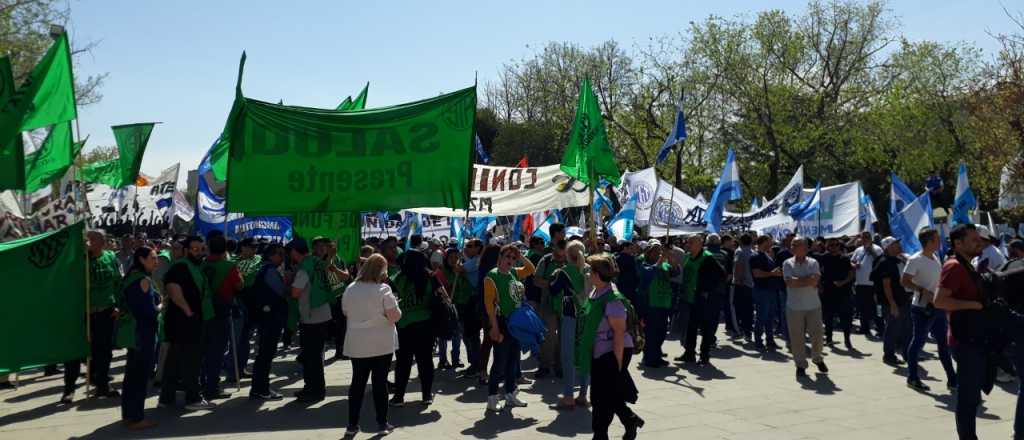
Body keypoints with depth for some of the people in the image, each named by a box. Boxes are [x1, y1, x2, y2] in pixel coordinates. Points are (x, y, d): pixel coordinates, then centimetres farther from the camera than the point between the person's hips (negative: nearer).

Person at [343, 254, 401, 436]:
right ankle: (382, 423, 12)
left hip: (357, 344, 4)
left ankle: (352, 424, 12)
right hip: (382, 344, -4)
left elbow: (346, 313, 15)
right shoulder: (383, 289, -13)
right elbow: (395, 316, -14)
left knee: (357, 383, 9)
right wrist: (395, 305, 5)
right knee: (380, 382, 4)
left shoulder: (350, 289, 2)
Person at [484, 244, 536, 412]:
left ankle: (511, 395, 25)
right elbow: (489, 303, -15)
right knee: (500, 361, -5)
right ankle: (492, 399, 3)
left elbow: (531, 269, 24)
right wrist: (494, 327, -19)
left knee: (513, 360, 14)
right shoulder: (492, 276, -11)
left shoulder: (514, 273, 9)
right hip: (502, 323, -7)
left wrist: (521, 256, 7)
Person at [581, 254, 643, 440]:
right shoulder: (594, 293, 3)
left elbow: (619, 332, -22)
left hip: (613, 353, -9)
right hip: (599, 354, 9)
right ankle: (631, 419, 35)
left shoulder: (613, 300, -23)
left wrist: (617, 362, -20)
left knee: (603, 398, 1)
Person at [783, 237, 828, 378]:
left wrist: (798, 281, -12)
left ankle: (817, 359, 31)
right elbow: (789, 282, -14)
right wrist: (808, 280, -10)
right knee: (797, 338, 2)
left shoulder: (813, 263, 2)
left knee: (818, 335, 4)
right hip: (794, 307, -1)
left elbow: (815, 280, -13)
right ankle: (800, 365, 16)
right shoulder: (788, 263, 0)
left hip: (813, 305, 1)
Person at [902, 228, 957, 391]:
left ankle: (952, 379, 17)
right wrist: (923, 291, -27)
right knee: (918, 342, 1)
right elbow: (905, 281, -19)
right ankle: (912, 378, 11)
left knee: (943, 343, 11)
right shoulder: (915, 260, -14)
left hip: (937, 308, 8)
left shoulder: (936, 259, 12)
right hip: (922, 309, -8)